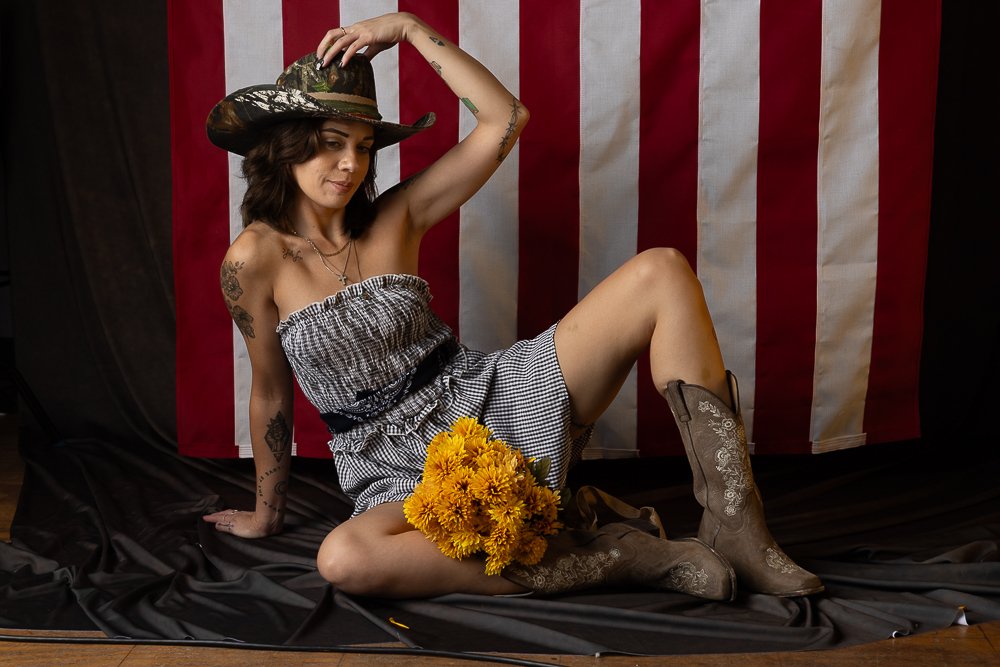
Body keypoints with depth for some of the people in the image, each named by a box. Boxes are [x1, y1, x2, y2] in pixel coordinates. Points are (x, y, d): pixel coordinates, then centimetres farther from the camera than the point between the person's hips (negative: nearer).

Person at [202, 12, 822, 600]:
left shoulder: (394, 218, 3)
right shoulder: (256, 257, -4)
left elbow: (506, 119, -3)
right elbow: (271, 395, 5)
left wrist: (409, 28, -4)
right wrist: (267, 512, 14)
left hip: (501, 400, 3)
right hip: (407, 473, -3)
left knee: (663, 272, -13)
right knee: (342, 558, -41)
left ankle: (735, 528, -18)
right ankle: (610, 555, -28)